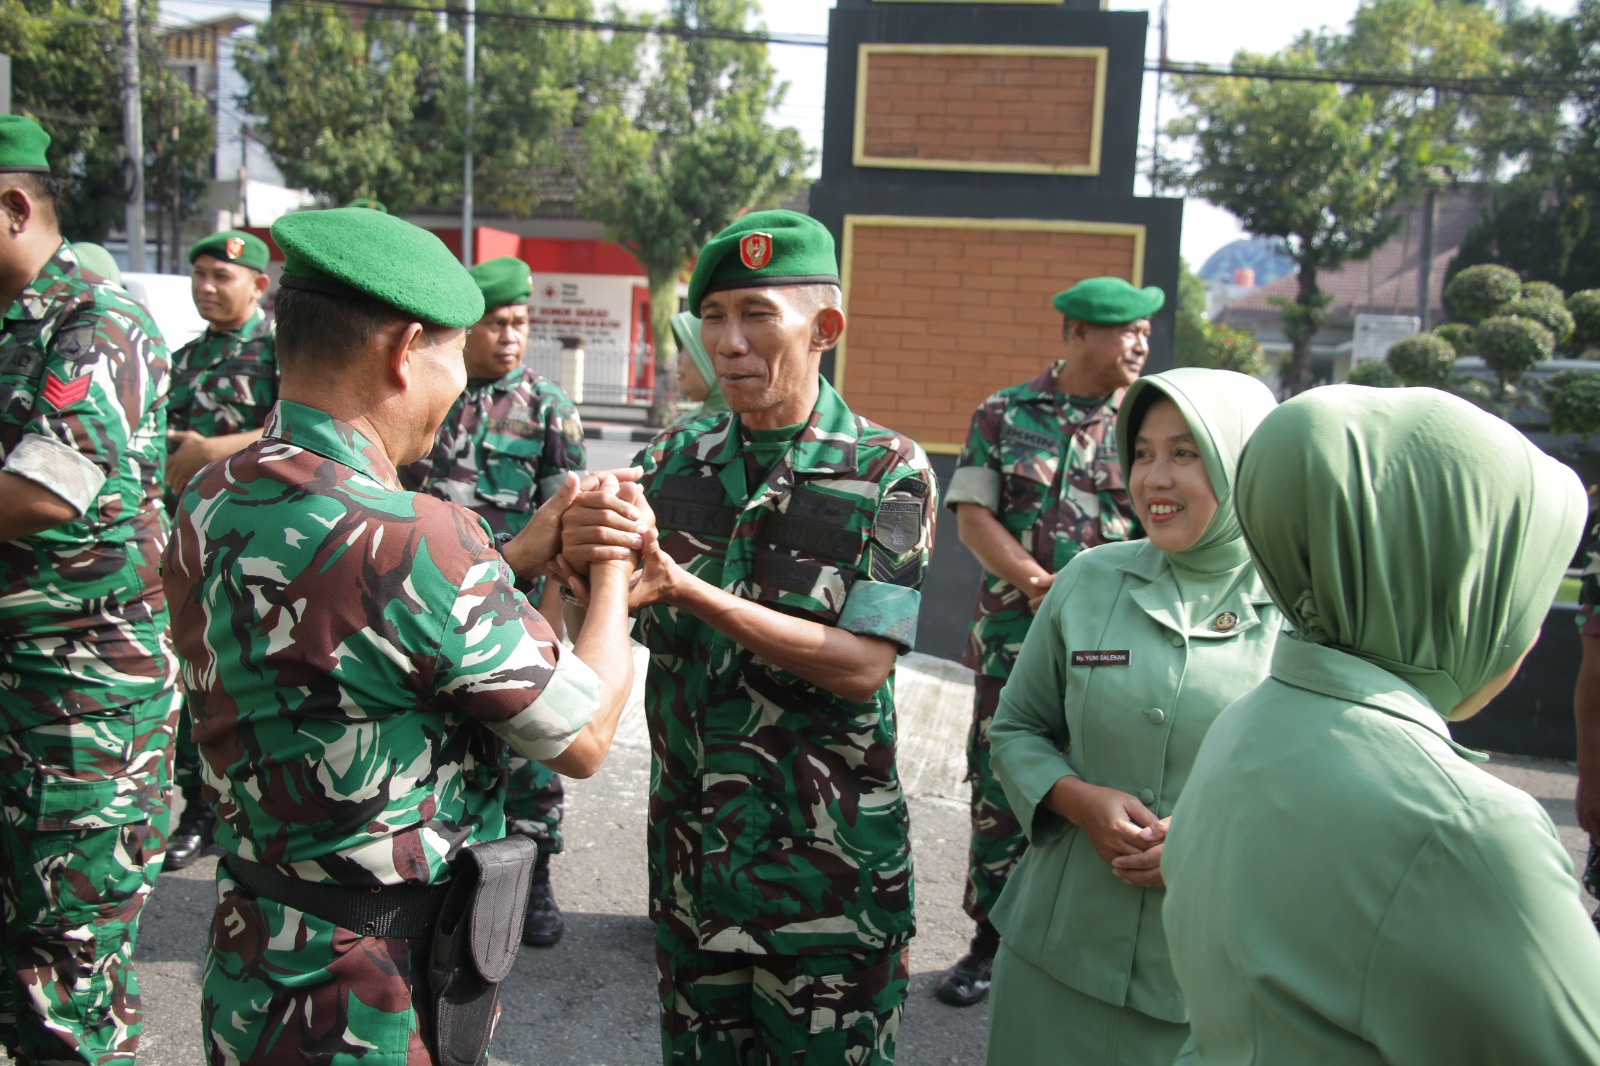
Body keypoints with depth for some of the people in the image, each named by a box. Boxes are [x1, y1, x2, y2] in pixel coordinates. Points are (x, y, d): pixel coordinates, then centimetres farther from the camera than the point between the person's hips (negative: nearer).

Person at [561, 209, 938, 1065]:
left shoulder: (888, 472, -10)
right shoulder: (673, 462, 1)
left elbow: (861, 666, -19)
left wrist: (687, 589, -27)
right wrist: (576, 557, -24)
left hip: (826, 861, -3)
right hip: (689, 845, 4)